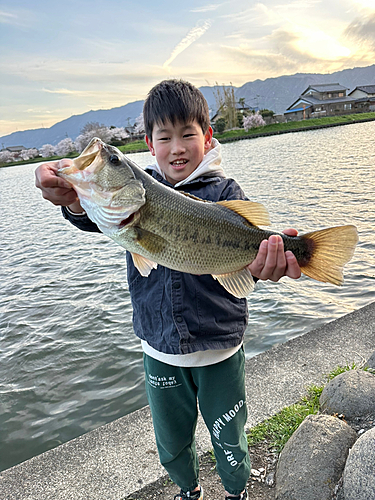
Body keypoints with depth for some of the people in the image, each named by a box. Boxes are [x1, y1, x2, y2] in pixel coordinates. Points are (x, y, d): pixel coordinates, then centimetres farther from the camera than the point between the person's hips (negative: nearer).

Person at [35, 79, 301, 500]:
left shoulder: (223, 191, -9)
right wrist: (75, 199, -46)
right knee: (171, 445, 23)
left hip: (219, 348, -2)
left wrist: (258, 263, -50)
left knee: (229, 442, 19)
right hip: (160, 351, 2)